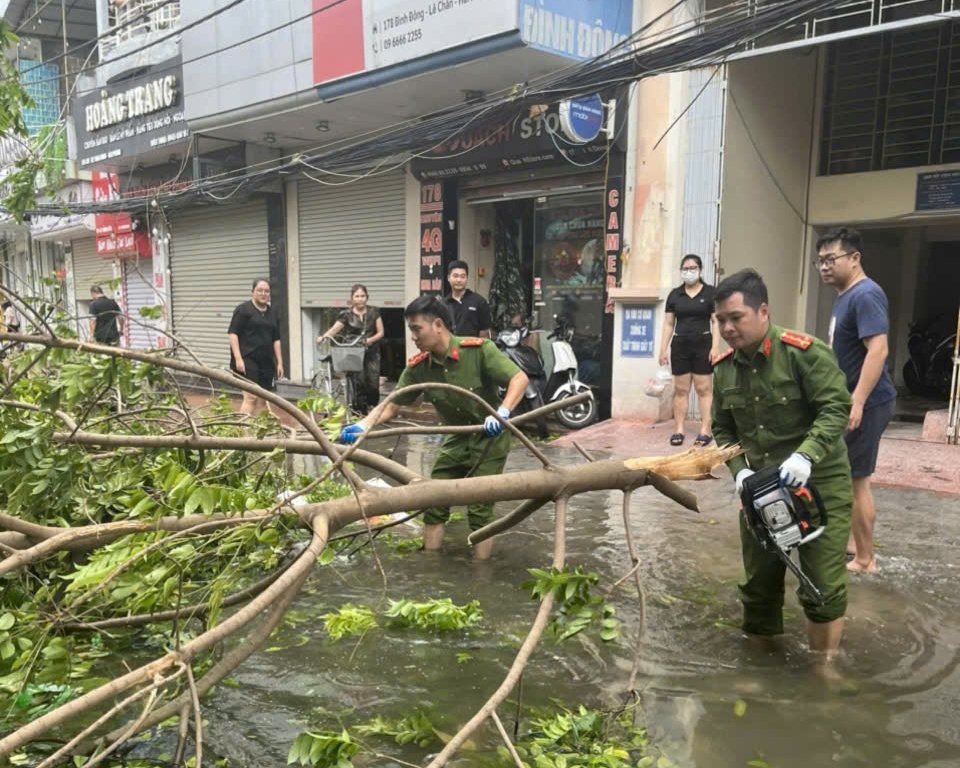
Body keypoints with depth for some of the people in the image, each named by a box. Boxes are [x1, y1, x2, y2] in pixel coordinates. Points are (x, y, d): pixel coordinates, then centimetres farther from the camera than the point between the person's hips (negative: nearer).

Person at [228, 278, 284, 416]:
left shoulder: (272, 313, 16)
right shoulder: (243, 309, -2)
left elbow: (276, 340, 18)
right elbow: (232, 333, -8)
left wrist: (280, 362, 12)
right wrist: (238, 358, -17)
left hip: (266, 361, 6)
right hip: (247, 360, -6)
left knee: (263, 399, 6)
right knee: (251, 397, -15)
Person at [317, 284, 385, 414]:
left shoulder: (373, 312, 5)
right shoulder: (347, 314, 1)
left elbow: (380, 332, 4)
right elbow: (333, 330, -9)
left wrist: (370, 340, -15)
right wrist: (323, 336, -29)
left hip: (371, 352, 1)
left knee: (373, 384, -8)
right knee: (358, 384, -10)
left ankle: (372, 407, 18)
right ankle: (361, 412, 1)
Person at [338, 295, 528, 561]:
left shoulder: (479, 350, -24)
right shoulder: (417, 367, -10)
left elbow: (520, 378, -26)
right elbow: (392, 405, -6)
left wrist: (502, 413, -41)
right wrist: (363, 425, -23)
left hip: (490, 437, -5)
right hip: (458, 439, 6)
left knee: (479, 508, -7)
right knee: (433, 503, 6)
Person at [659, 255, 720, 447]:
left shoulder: (710, 292, 1)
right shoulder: (675, 294, 10)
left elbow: (716, 321, -2)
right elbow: (668, 323, 10)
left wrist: (715, 346, -11)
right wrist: (663, 349, 5)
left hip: (702, 345, -3)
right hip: (680, 346, 3)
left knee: (704, 388, -2)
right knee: (680, 389, 5)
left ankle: (706, 430, 1)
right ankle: (678, 430, 10)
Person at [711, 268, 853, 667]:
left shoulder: (805, 352, -17)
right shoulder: (724, 368, 1)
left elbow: (836, 409, -20)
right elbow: (723, 430, 6)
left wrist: (805, 456, -33)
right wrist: (740, 470, -10)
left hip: (820, 486, -5)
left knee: (823, 588, 0)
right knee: (759, 581, 14)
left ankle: (825, 671, 18)